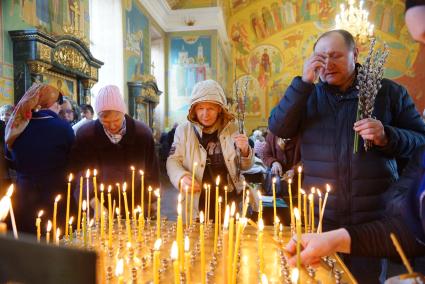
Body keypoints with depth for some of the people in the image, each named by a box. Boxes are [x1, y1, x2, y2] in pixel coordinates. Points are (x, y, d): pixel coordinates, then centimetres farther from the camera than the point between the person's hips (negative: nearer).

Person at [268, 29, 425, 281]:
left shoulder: (388, 91, 3)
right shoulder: (308, 95, 5)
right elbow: (278, 128, -9)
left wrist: (387, 137, -17)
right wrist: (304, 81, -15)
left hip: (375, 217, 0)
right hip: (320, 216, 1)